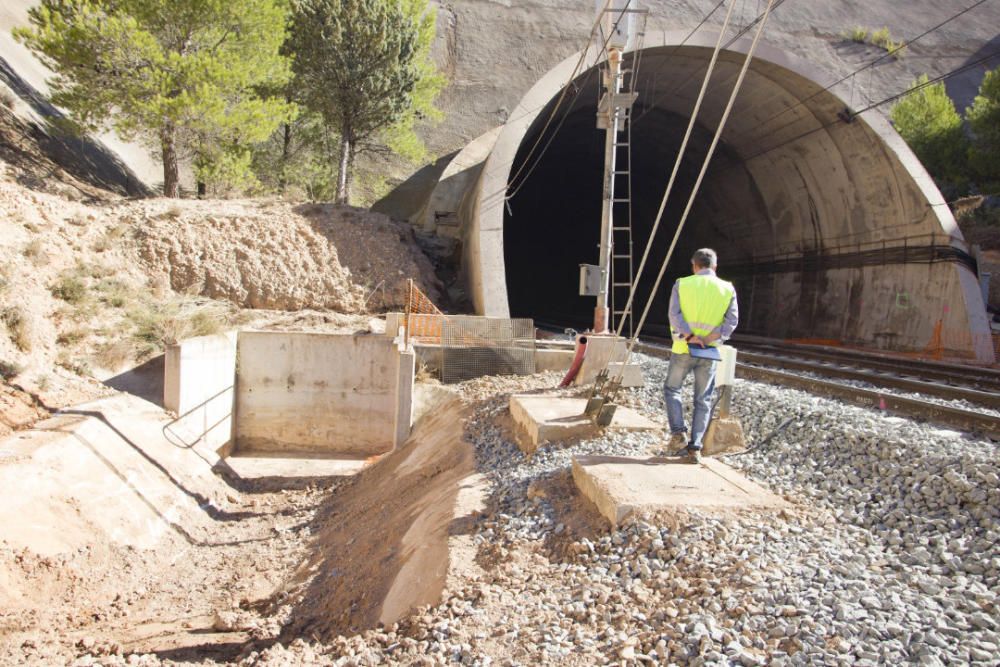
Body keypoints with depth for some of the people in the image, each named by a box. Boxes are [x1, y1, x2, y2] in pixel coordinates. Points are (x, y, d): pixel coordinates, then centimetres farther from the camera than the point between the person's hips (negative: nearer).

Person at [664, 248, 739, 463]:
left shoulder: (682, 285, 0)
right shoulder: (728, 289, 4)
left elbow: (675, 315, -12)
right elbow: (732, 320, -5)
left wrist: (691, 337, -14)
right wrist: (709, 339, -11)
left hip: (683, 349, -1)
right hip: (709, 353, 1)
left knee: (672, 389, 16)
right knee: (703, 400, 9)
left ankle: (678, 433, 1)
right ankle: (695, 448, 8)